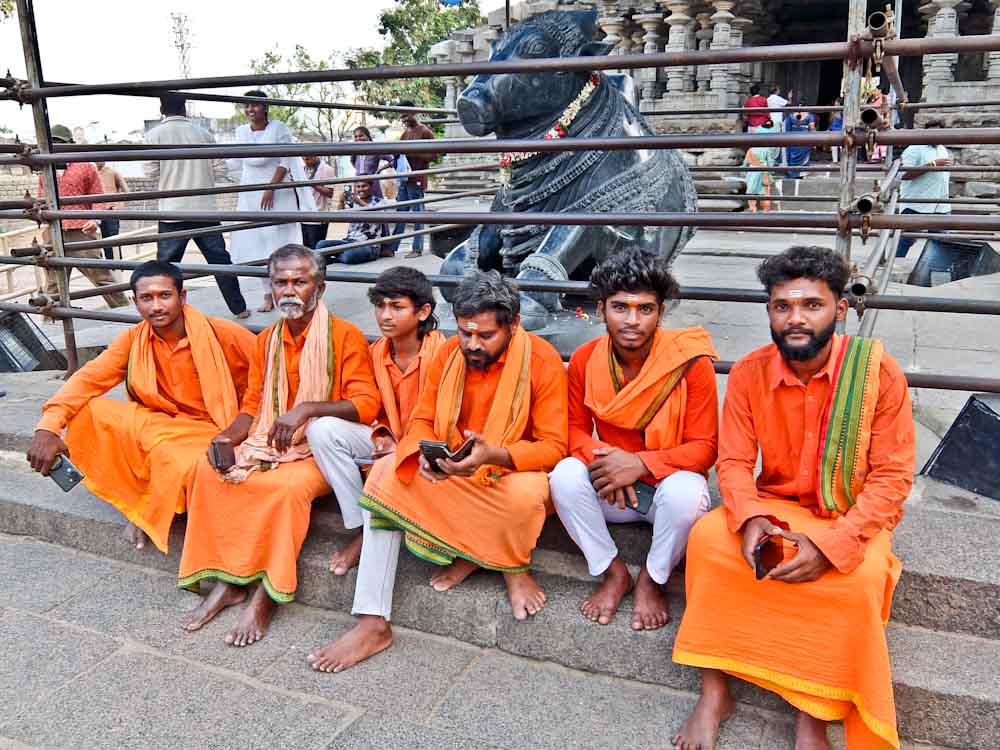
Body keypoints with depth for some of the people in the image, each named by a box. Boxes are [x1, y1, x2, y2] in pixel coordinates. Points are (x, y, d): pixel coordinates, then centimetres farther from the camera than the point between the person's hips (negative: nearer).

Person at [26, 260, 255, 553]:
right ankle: (139, 499, -3)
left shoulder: (222, 334, -16)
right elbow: (89, 378, -11)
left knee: (177, 462, -37)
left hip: (210, 430, -5)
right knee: (87, 411, -15)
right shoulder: (133, 339, -3)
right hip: (158, 423, 5)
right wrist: (48, 427, -25)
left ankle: (150, 515, -1)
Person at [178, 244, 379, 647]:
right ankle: (227, 580, -9)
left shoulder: (345, 336, -8)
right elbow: (252, 405, 12)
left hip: (322, 448, -6)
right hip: (271, 443, 6)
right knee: (208, 469, -16)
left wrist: (306, 408, -31)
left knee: (290, 486, -34)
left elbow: (366, 404, -17)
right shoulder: (266, 341, 12)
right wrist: (228, 437, -9)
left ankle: (265, 597, -18)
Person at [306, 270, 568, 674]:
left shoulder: (542, 360, -16)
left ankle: (514, 565, 0)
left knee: (526, 493, -38)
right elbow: (421, 419, 3)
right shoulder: (448, 354, -4)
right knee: (388, 472, -19)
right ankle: (374, 622, -20)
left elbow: (553, 446, -17)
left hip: (513, 470, -4)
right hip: (452, 469, 5)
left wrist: (493, 455, -35)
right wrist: (425, 452, -22)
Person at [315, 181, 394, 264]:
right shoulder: (352, 203, 12)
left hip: (369, 245, -4)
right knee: (321, 245, -20)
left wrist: (360, 203, -27)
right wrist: (341, 202, -20)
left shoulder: (379, 202, 3)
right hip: (350, 242, 4)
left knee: (349, 256, -36)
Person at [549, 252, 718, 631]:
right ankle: (614, 573, -5)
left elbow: (703, 448, -14)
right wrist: (602, 460, -22)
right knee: (565, 475, -26)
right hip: (610, 490, 3)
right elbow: (577, 429, 1)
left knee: (686, 492, -35)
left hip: (668, 483, -2)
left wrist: (640, 463, -28)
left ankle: (652, 580, -6)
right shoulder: (585, 359, -8)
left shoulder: (691, 363, -18)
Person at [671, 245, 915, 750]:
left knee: (859, 580, -32)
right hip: (774, 508, 2)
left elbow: (891, 478, -14)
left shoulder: (879, 373, -14)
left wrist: (830, 546, -27)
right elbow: (733, 462, -5)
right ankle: (714, 694, -13)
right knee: (707, 537, -25)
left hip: (852, 519, -2)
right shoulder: (749, 374, -8)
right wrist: (750, 518, -27)